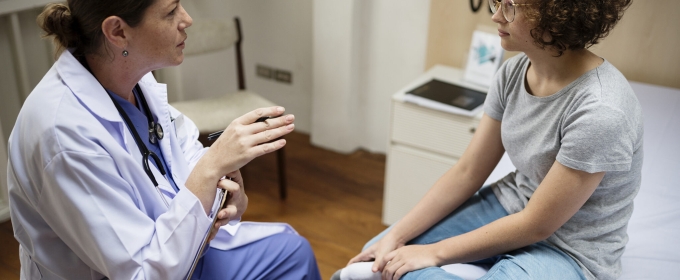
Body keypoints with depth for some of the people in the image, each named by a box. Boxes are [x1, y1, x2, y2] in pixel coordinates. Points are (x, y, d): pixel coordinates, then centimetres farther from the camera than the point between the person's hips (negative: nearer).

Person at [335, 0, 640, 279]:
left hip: (570, 251, -6)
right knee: (378, 255, 0)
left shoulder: (601, 112, -29)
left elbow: (536, 226, -22)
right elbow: (467, 172, -2)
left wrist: (435, 252, -16)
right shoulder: (514, 71, -7)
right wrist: (395, 237, -8)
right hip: (511, 206, 6)